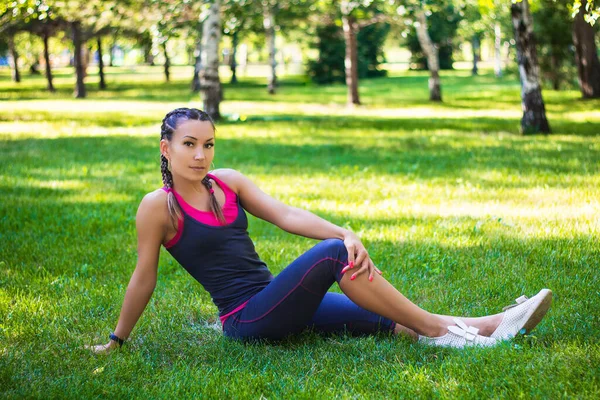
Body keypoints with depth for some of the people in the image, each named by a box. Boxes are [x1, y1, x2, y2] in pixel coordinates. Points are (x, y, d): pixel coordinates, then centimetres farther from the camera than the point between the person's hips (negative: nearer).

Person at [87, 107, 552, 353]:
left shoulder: (227, 181, 8)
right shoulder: (158, 206, -9)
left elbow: (286, 214, -1)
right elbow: (144, 279, -2)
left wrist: (346, 233, -16)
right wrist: (117, 340, 3)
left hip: (276, 303, 7)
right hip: (246, 319, -7)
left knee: (396, 320, -4)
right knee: (332, 254, -24)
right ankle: (434, 327, -16)